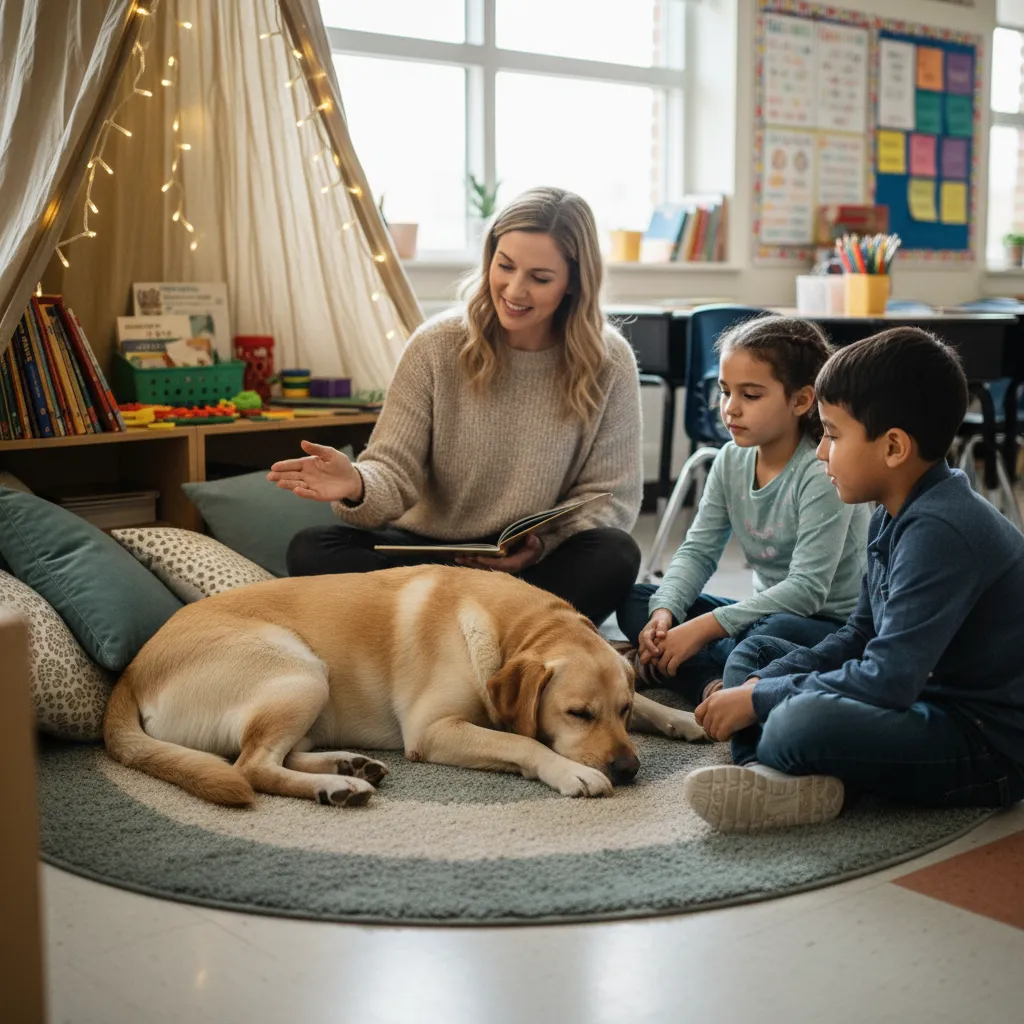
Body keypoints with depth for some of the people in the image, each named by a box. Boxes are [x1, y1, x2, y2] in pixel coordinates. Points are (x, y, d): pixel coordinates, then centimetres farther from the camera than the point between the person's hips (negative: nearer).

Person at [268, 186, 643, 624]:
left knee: (614, 556, -32)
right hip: (430, 549, 1)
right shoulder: (437, 345, -7)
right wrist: (357, 486, -35)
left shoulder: (609, 363, -7)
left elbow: (612, 496, -5)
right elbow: (394, 469, -10)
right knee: (310, 550, -23)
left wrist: (543, 544, -23)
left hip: (534, 565, -1)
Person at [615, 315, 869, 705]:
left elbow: (806, 588, -26)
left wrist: (704, 627, -28)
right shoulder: (731, 461, 0)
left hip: (830, 625, -7)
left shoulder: (823, 473, -21)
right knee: (634, 600, -4)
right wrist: (664, 611, -19)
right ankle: (710, 682, -26)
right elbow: (698, 551, 2)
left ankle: (656, 668, -23)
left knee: (779, 633, -41)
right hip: (765, 611, 8)